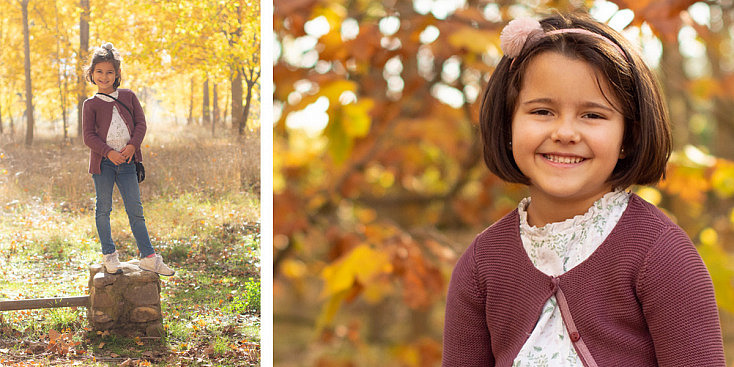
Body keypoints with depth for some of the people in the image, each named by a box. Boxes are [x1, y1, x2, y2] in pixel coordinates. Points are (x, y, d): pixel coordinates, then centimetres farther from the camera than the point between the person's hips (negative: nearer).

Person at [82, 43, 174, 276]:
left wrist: (132, 145, -10)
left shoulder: (128, 96, 11)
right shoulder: (91, 104, 3)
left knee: (135, 209, 2)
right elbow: (89, 136, -3)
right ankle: (109, 254, 20)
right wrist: (109, 152, -17)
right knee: (103, 208, 6)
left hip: (126, 161, 1)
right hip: (103, 162, -1)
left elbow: (140, 123, 7)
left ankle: (148, 257, 4)